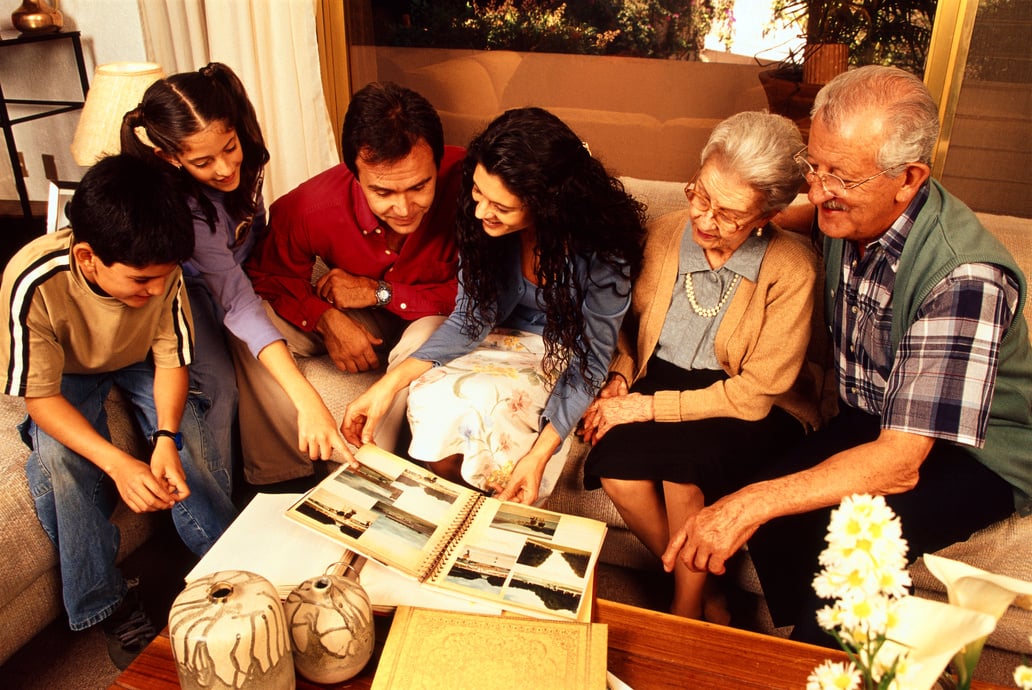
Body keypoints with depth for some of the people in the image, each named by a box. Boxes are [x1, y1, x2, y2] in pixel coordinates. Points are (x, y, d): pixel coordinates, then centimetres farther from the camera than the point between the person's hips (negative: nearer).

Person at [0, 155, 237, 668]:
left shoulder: (160, 270, -30)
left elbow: (172, 358, -16)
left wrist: (166, 437, -34)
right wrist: (117, 463, -42)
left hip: (140, 361, 2)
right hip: (66, 377, -1)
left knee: (192, 442, -22)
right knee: (60, 459, -28)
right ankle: (108, 604, -10)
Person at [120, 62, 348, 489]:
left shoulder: (241, 156, -23)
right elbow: (236, 298, -45)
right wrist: (305, 401, -53)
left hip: (238, 267, 5)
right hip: (186, 286, -5)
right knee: (218, 387, -24)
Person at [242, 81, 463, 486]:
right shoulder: (308, 209, -25)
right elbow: (267, 276, -10)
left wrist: (380, 292, -25)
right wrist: (326, 319, -27)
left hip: (435, 316, -2)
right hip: (355, 316, 3)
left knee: (425, 343, -37)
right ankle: (278, 476, -4)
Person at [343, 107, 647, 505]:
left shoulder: (601, 252, -28)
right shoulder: (478, 221, -18)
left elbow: (591, 359, -19)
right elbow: (470, 319, -10)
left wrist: (539, 455, -28)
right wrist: (392, 382, -23)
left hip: (566, 352, -3)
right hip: (506, 338, 4)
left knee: (480, 402, -31)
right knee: (433, 398, -26)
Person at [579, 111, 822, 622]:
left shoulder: (790, 269, -16)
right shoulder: (663, 235, -3)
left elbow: (755, 395, -17)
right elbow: (629, 321, 13)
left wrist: (651, 407, -18)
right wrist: (620, 379, -6)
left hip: (755, 414, -4)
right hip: (662, 377, 4)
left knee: (684, 463, -33)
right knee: (614, 464, -25)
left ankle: (685, 611, -3)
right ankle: (707, 597, 1)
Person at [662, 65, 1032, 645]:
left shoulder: (964, 278, -32)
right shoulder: (849, 218, -11)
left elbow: (901, 462, -35)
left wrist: (753, 503, -42)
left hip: (977, 456, -5)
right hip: (875, 424, 6)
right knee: (768, 513, -20)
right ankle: (807, 650, 7)